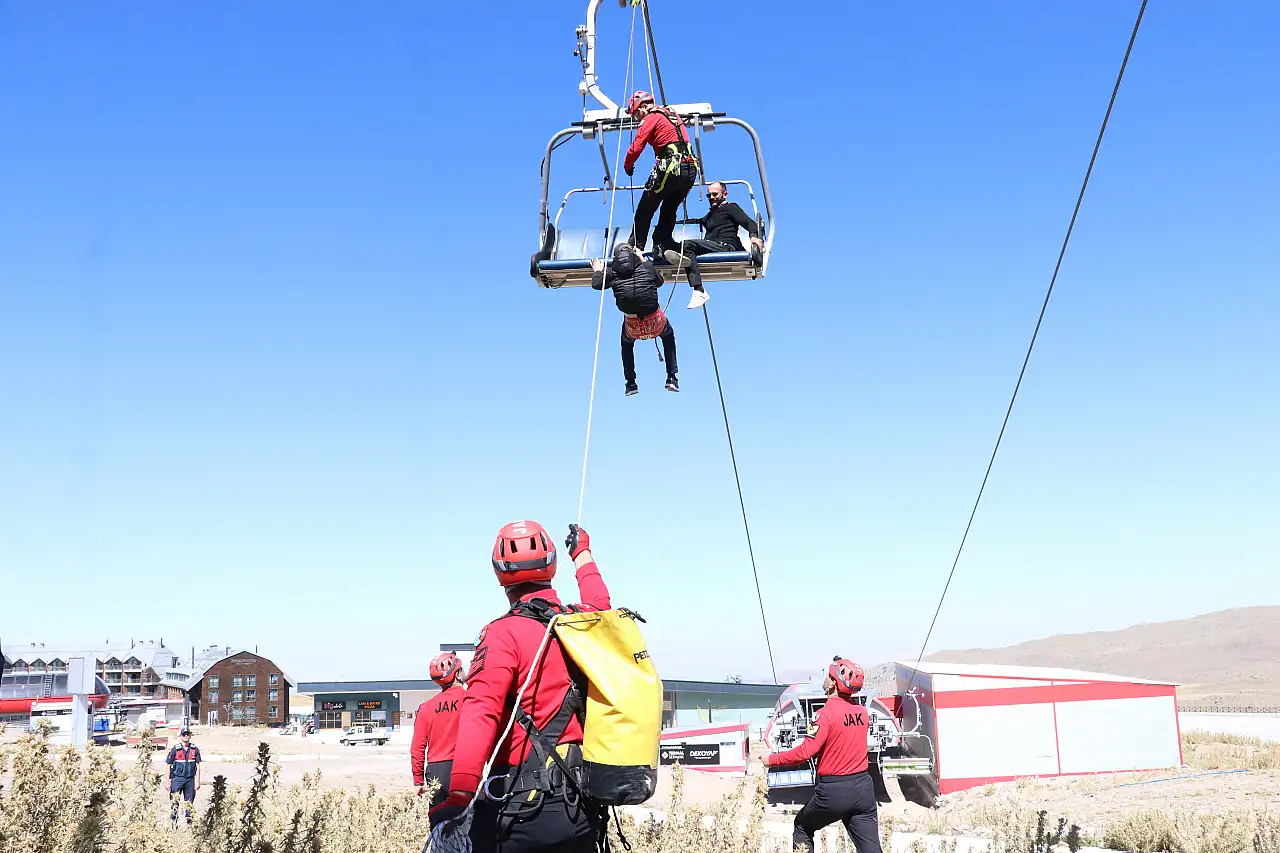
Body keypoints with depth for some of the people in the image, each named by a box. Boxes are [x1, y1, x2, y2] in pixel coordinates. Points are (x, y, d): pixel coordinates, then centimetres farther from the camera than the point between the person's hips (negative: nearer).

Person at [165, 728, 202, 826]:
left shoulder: (195, 750, 6)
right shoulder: (175, 750, -1)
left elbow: (197, 766, 8)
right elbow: (169, 766, 3)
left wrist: (197, 781, 2)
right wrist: (168, 782, -1)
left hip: (190, 779, 2)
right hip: (177, 778, -2)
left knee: (189, 803, 6)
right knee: (174, 802, -5)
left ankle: (189, 823, 14)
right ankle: (173, 823, 1)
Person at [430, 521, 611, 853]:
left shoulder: (506, 633, -10)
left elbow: (481, 714, -25)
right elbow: (599, 602, 36)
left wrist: (459, 796, -35)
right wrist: (582, 552, 54)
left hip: (525, 805, -6)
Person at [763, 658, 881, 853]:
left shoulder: (826, 714, -15)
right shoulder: (862, 712, 4)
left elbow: (804, 753, -21)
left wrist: (771, 760, -10)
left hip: (833, 791, -5)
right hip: (863, 787, 5)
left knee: (803, 829, 21)